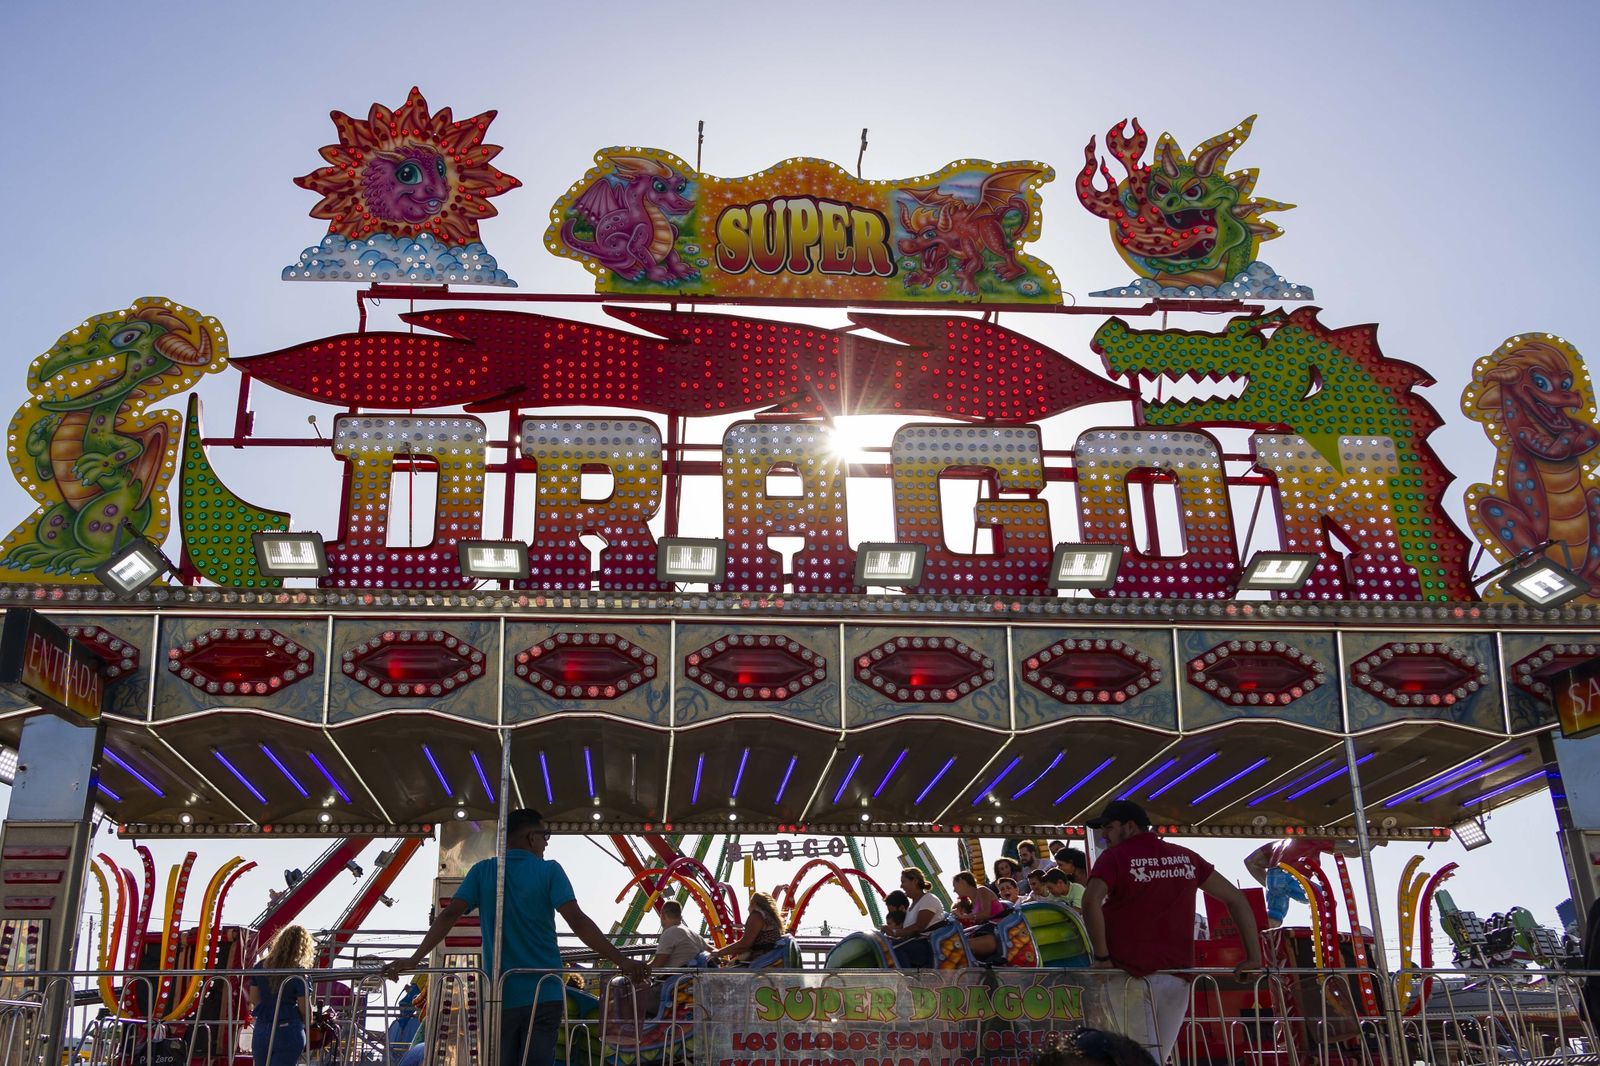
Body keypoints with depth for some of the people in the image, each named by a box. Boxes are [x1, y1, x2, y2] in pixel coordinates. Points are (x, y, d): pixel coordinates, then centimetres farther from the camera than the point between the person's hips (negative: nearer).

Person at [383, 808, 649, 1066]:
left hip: (498, 995, 2)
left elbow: (449, 915, -5)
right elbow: (577, 921, -14)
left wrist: (414, 959, -2)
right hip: (544, 993, -2)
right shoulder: (549, 870, -4)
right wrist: (621, 960, -17)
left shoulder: (482, 872, 4)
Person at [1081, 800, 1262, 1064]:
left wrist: (1102, 957, -11)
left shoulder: (1114, 857, -2)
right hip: (1177, 977, 5)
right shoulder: (1185, 857, 14)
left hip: (1129, 975, -5)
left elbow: (1090, 901, -21)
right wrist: (1253, 957, 17)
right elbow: (1235, 898, 16)